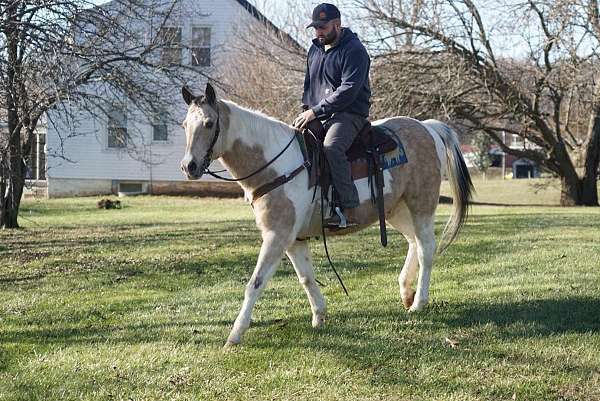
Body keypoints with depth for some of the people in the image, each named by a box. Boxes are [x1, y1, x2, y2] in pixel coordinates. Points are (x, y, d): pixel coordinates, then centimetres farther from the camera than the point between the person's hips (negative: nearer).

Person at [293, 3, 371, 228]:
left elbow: (348, 90, -19)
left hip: (348, 114, -9)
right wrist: (306, 110, 9)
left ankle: (348, 209, -34)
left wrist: (315, 111, -21)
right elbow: (309, 85, 28)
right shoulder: (315, 50, 17)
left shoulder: (354, 51, -9)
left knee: (331, 147, -34)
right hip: (316, 117, 9)